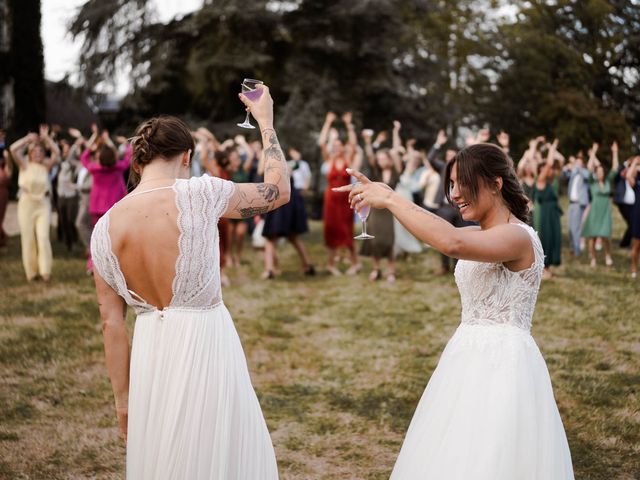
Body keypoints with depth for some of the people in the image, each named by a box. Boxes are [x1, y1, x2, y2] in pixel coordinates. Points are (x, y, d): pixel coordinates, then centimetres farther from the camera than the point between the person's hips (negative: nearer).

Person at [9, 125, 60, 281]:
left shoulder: (46, 166, 5)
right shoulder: (24, 165, 2)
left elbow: (56, 153, -7)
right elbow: (13, 149, -11)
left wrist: (46, 138, -6)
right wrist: (28, 139, -6)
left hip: (43, 204, 0)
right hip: (26, 204, 0)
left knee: (43, 237, -11)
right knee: (28, 238, 2)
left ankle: (45, 271, -13)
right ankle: (31, 271, 10)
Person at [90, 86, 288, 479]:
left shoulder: (105, 227, -2)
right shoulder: (197, 194, -13)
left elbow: (112, 322, 2)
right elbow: (279, 190, 2)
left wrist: (123, 398, 11)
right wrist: (266, 120, 14)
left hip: (150, 351, 4)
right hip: (205, 342, -4)